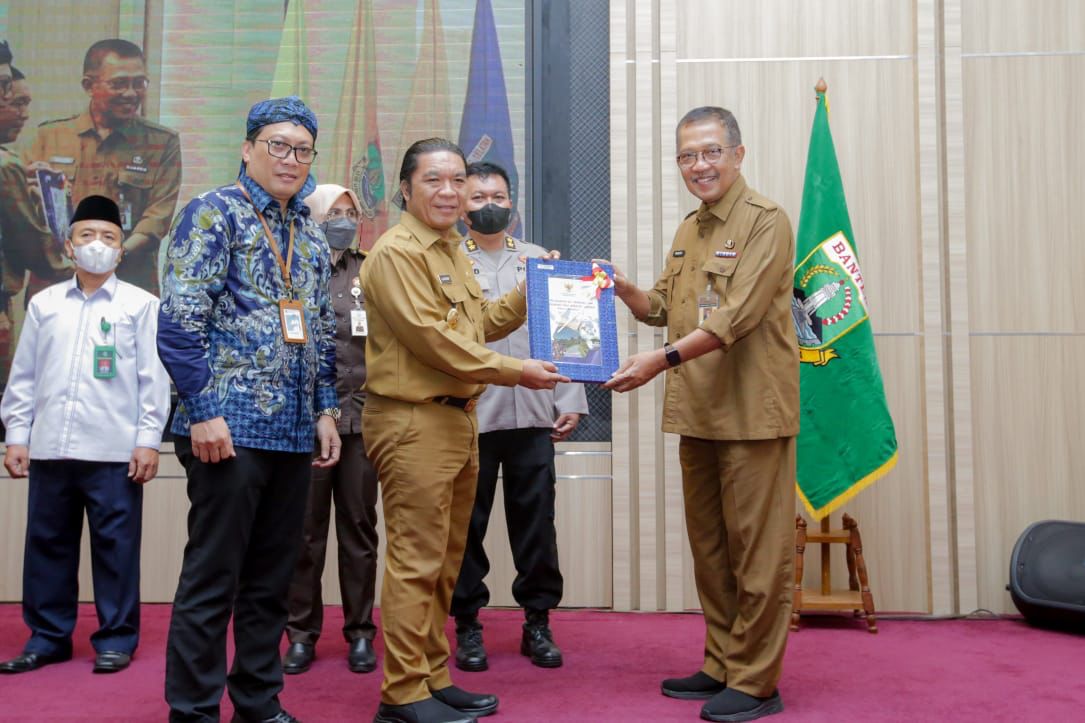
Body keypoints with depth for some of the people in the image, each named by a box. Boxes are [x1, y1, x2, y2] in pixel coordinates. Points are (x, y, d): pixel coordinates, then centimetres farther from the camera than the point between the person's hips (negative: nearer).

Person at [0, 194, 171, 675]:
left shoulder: (140, 304, 2)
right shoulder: (44, 303, 11)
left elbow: (154, 376, -1)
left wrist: (148, 439, -7)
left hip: (114, 451, -3)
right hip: (49, 448, 4)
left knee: (115, 546, 3)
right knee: (47, 544, 10)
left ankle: (116, 638, 14)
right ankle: (48, 636, 23)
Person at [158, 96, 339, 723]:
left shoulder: (311, 235, 17)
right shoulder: (215, 213, -3)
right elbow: (181, 320, -12)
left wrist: (326, 409, 12)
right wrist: (203, 411, -17)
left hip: (295, 432, 7)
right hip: (230, 426, -7)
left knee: (272, 579, 13)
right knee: (212, 579, 0)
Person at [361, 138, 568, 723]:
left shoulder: (451, 251, 19)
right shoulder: (396, 252, -11)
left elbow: (480, 323, 22)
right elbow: (430, 337, -19)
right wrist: (515, 372, -17)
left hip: (457, 418, 10)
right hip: (414, 422, -10)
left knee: (444, 562, 14)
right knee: (416, 560, -5)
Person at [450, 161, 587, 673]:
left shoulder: (540, 260, 14)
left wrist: (571, 401, 4)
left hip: (532, 412, 2)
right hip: (467, 415, -2)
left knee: (535, 520, 6)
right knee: (467, 522, 6)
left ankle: (538, 622, 18)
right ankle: (467, 625, 18)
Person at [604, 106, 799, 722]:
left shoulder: (766, 221, -9)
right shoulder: (688, 231, 17)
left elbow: (737, 315, -20)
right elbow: (663, 308, 20)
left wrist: (662, 360, -26)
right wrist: (624, 289, 1)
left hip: (753, 413, -8)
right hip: (698, 413, 8)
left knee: (757, 550, 0)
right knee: (709, 548, 14)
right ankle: (721, 665, 27)